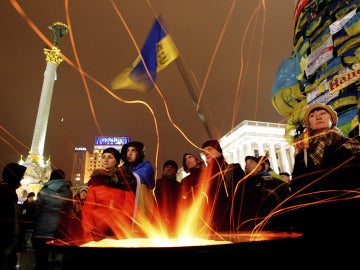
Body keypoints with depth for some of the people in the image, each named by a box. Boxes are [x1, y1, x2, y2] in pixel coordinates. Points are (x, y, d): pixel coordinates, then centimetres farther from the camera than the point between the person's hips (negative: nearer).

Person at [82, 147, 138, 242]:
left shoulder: (126, 180, 3)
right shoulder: (95, 180, 9)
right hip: (96, 234, 2)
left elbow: (128, 209, -3)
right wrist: (89, 235, -9)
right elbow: (88, 209, 3)